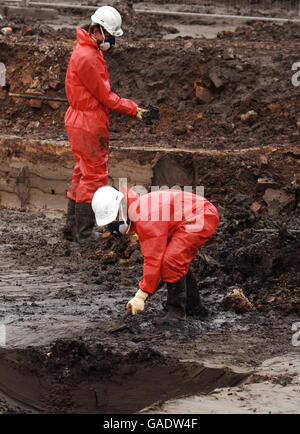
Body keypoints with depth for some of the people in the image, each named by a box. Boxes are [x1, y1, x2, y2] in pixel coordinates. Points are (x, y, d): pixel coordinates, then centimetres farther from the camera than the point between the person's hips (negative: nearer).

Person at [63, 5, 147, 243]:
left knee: (83, 174, 16)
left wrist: (128, 106, 9)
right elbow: (105, 95, -17)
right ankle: (84, 232, -1)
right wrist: (132, 109, -9)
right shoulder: (88, 58, -21)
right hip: (89, 125, -11)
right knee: (95, 175, -4)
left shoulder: (88, 51, 13)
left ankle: (72, 228, 22)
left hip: (80, 122, 11)